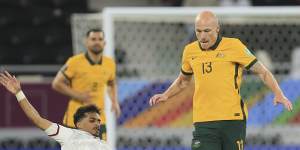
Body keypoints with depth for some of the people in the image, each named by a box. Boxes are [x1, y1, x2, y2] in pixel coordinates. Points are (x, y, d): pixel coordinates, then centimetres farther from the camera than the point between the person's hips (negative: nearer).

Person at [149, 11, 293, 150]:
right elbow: (184, 80, 28)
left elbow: (262, 72, 4)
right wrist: (165, 95, 13)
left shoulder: (234, 46, -3)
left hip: (233, 120, -2)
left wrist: (279, 94, -10)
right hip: (204, 123, 2)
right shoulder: (190, 51, 8)